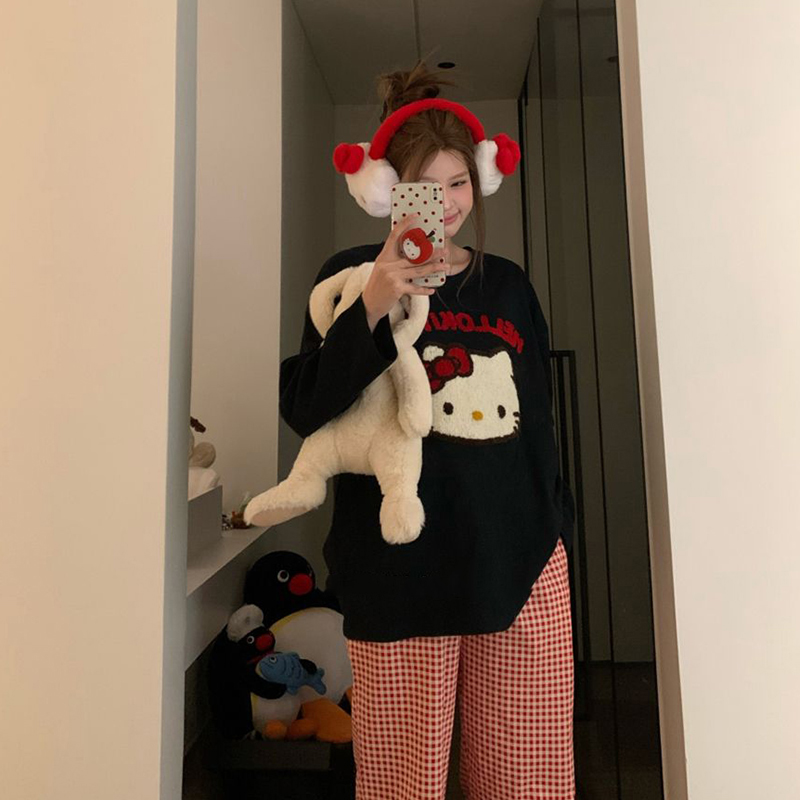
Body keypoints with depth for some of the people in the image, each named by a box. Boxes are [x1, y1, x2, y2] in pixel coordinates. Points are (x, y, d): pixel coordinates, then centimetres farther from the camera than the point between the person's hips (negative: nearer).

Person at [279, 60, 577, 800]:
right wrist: (371, 308, -20)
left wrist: (558, 520, 14)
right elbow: (304, 411, -8)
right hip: (401, 573, -3)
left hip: (523, 563, 4)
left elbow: (540, 413, 16)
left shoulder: (509, 283, 12)